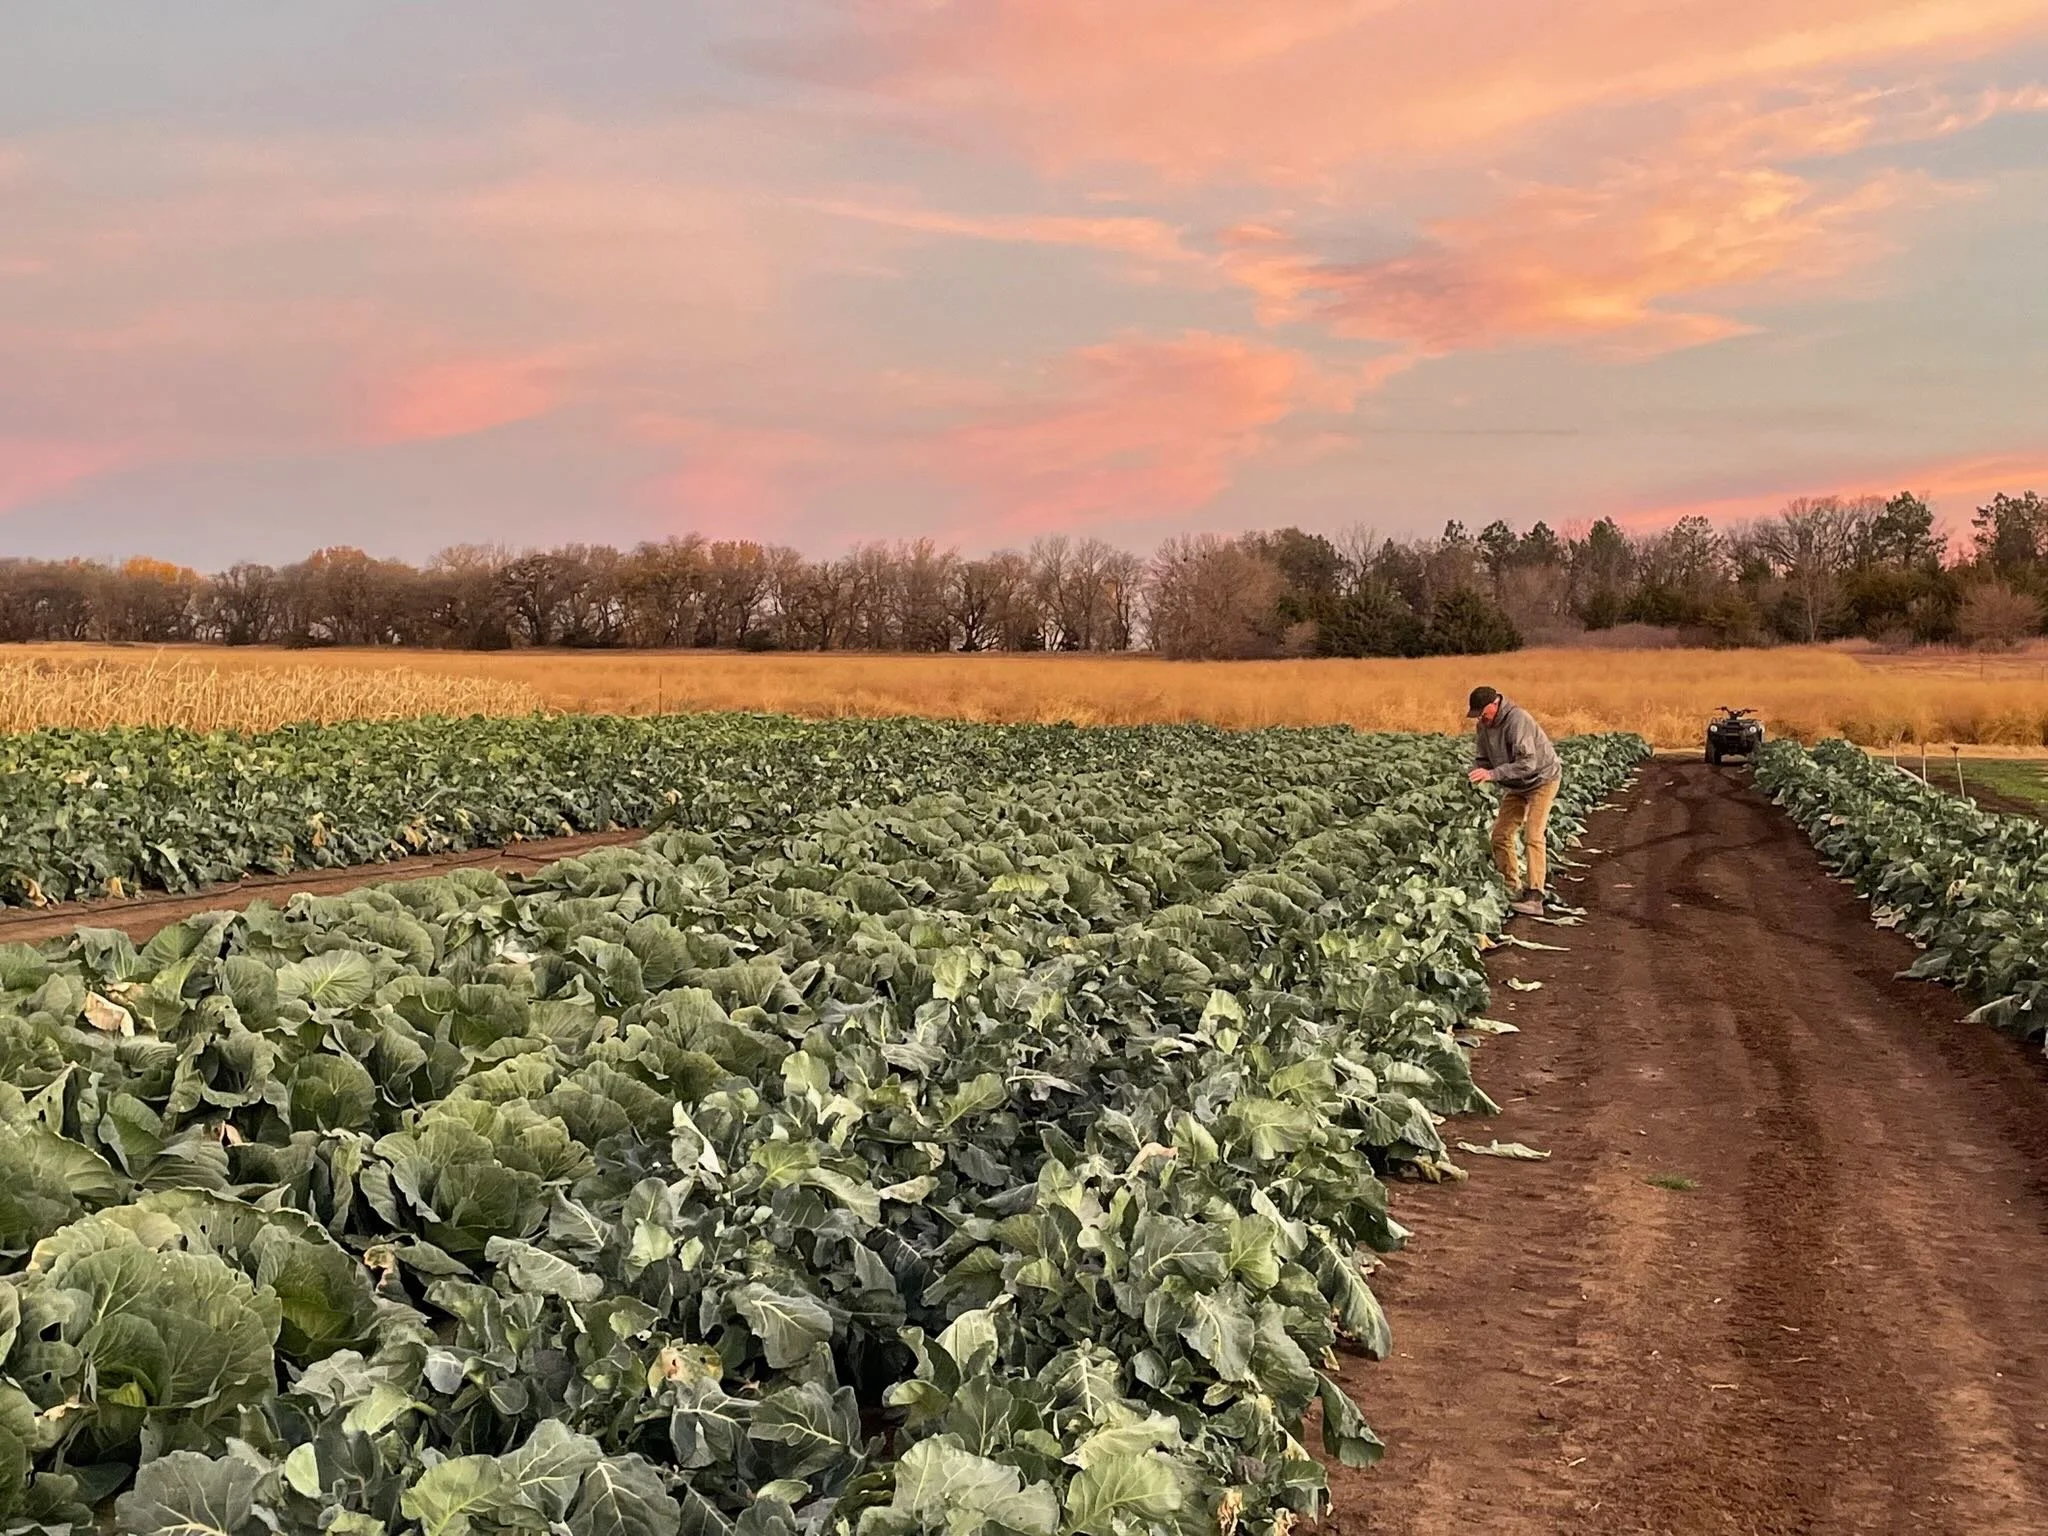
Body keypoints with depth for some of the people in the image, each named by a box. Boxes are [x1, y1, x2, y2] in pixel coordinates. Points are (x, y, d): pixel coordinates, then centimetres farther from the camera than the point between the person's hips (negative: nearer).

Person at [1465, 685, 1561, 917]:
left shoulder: (1518, 719, -30)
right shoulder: (1482, 726, -6)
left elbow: (1527, 763, -36)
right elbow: (1481, 758, 2)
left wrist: (1494, 774, -44)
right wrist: (1480, 773, -22)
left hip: (1542, 779, -8)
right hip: (1516, 786, 8)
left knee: (1533, 835, -19)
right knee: (1501, 835, 2)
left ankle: (1534, 898, -23)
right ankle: (1513, 890, 12)